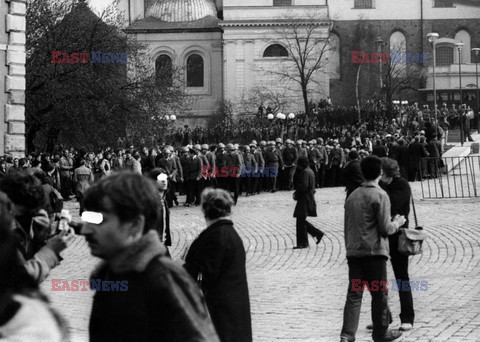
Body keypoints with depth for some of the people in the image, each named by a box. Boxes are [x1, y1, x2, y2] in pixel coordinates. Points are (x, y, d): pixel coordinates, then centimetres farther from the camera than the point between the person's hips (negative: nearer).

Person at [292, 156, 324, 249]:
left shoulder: (305, 172, -16)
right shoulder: (310, 171, 15)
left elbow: (303, 186, -24)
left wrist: (296, 195, -11)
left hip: (304, 199, -10)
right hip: (309, 199, 10)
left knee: (300, 221, -4)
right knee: (301, 221, 16)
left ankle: (302, 243, -1)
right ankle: (318, 233, 16)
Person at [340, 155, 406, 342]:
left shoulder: (352, 195, 11)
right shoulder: (380, 195, -9)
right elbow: (385, 229, -12)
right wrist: (397, 223, 7)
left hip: (353, 252, 6)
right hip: (374, 251, -6)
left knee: (354, 294, 3)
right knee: (379, 294, 8)